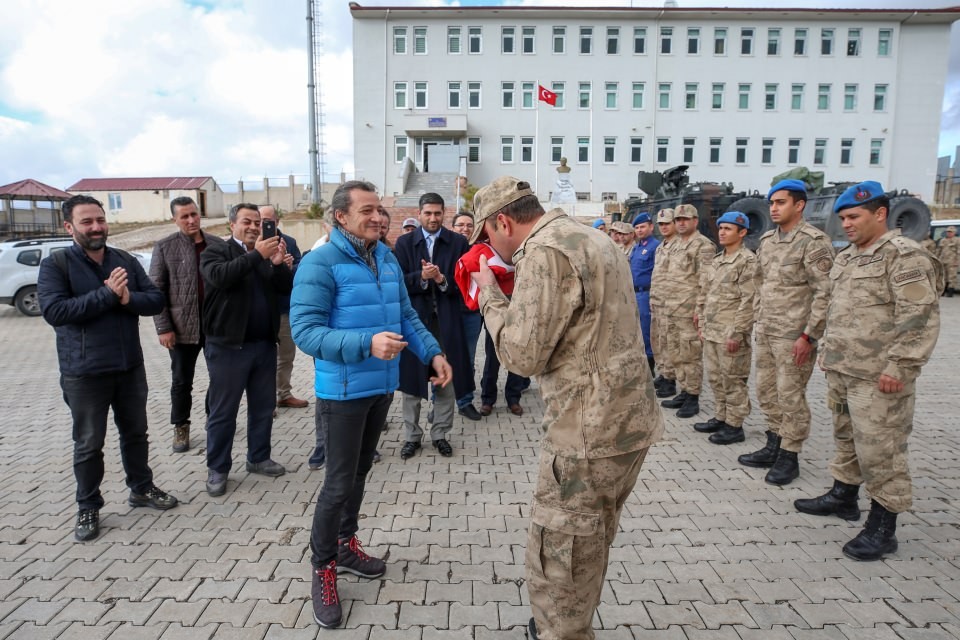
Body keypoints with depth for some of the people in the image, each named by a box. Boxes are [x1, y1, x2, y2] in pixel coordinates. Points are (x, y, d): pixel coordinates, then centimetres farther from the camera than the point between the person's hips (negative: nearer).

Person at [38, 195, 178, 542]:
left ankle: (141, 488, 34)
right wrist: (107, 294, -24)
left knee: (136, 432, 17)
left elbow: (156, 300, 0)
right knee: (88, 444, 8)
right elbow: (54, 311, -20)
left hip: (131, 366, 4)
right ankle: (88, 507, 24)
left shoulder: (126, 261, 4)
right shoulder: (55, 265, -8)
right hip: (84, 373, -4)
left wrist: (128, 298, -20)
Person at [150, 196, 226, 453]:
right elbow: (156, 290, -4)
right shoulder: (165, 247, -2)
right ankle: (181, 428, 26)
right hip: (183, 326, -2)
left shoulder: (217, 244, 2)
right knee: (182, 381, 9)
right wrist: (163, 327, -10)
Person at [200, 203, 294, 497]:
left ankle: (258, 458, 29)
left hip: (265, 344, 5)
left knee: (263, 407, 14)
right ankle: (217, 469, 17)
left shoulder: (268, 254, 11)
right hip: (228, 346, -5)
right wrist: (256, 255, -28)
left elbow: (287, 287, 0)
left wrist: (279, 264, -18)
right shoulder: (216, 252, -2)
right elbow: (219, 276, -24)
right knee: (223, 411, 4)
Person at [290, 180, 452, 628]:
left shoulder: (387, 258, 4)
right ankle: (322, 569, 22)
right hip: (344, 391, -7)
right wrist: (366, 343, -36)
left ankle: (346, 545, 40)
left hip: (382, 386, 7)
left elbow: (406, 315, 11)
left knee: (360, 472, 21)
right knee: (339, 482, 1)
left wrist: (433, 353, -3)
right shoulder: (320, 263, -18)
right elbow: (305, 331, -24)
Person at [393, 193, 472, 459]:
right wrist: (421, 277, -19)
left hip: (446, 320, 0)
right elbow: (399, 281, -3)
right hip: (413, 319, 0)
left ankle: (440, 434, 21)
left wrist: (442, 280, -18)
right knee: (411, 379, 6)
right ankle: (411, 436, 20)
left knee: (446, 380, 6)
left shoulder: (458, 242, 4)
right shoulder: (404, 243, 6)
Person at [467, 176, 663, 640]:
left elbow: (522, 355, -19)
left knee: (555, 568, 4)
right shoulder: (589, 239, 14)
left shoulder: (543, 253, -18)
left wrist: (490, 294, -6)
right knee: (587, 550, 25)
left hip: (590, 434, -11)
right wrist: (515, 294, 12)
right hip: (629, 421, 11)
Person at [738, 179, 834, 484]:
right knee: (766, 391, 15)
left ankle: (789, 458, 13)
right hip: (765, 332, 8)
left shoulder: (814, 242, -11)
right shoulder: (767, 240, 12)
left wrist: (809, 335, -17)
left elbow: (825, 293, -15)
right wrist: (759, 320, 16)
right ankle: (773, 447, 29)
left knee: (791, 396, 0)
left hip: (793, 335, -8)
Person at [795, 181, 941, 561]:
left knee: (879, 449, -3)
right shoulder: (845, 258, 15)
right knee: (846, 438, 21)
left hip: (877, 376, -9)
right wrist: (827, 350, 20)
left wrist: (898, 366, -21)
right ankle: (844, 496, 37)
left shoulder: (904, 255, -12)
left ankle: (883, 527, 9)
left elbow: (920, 316, -18)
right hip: (840, 370, 9)